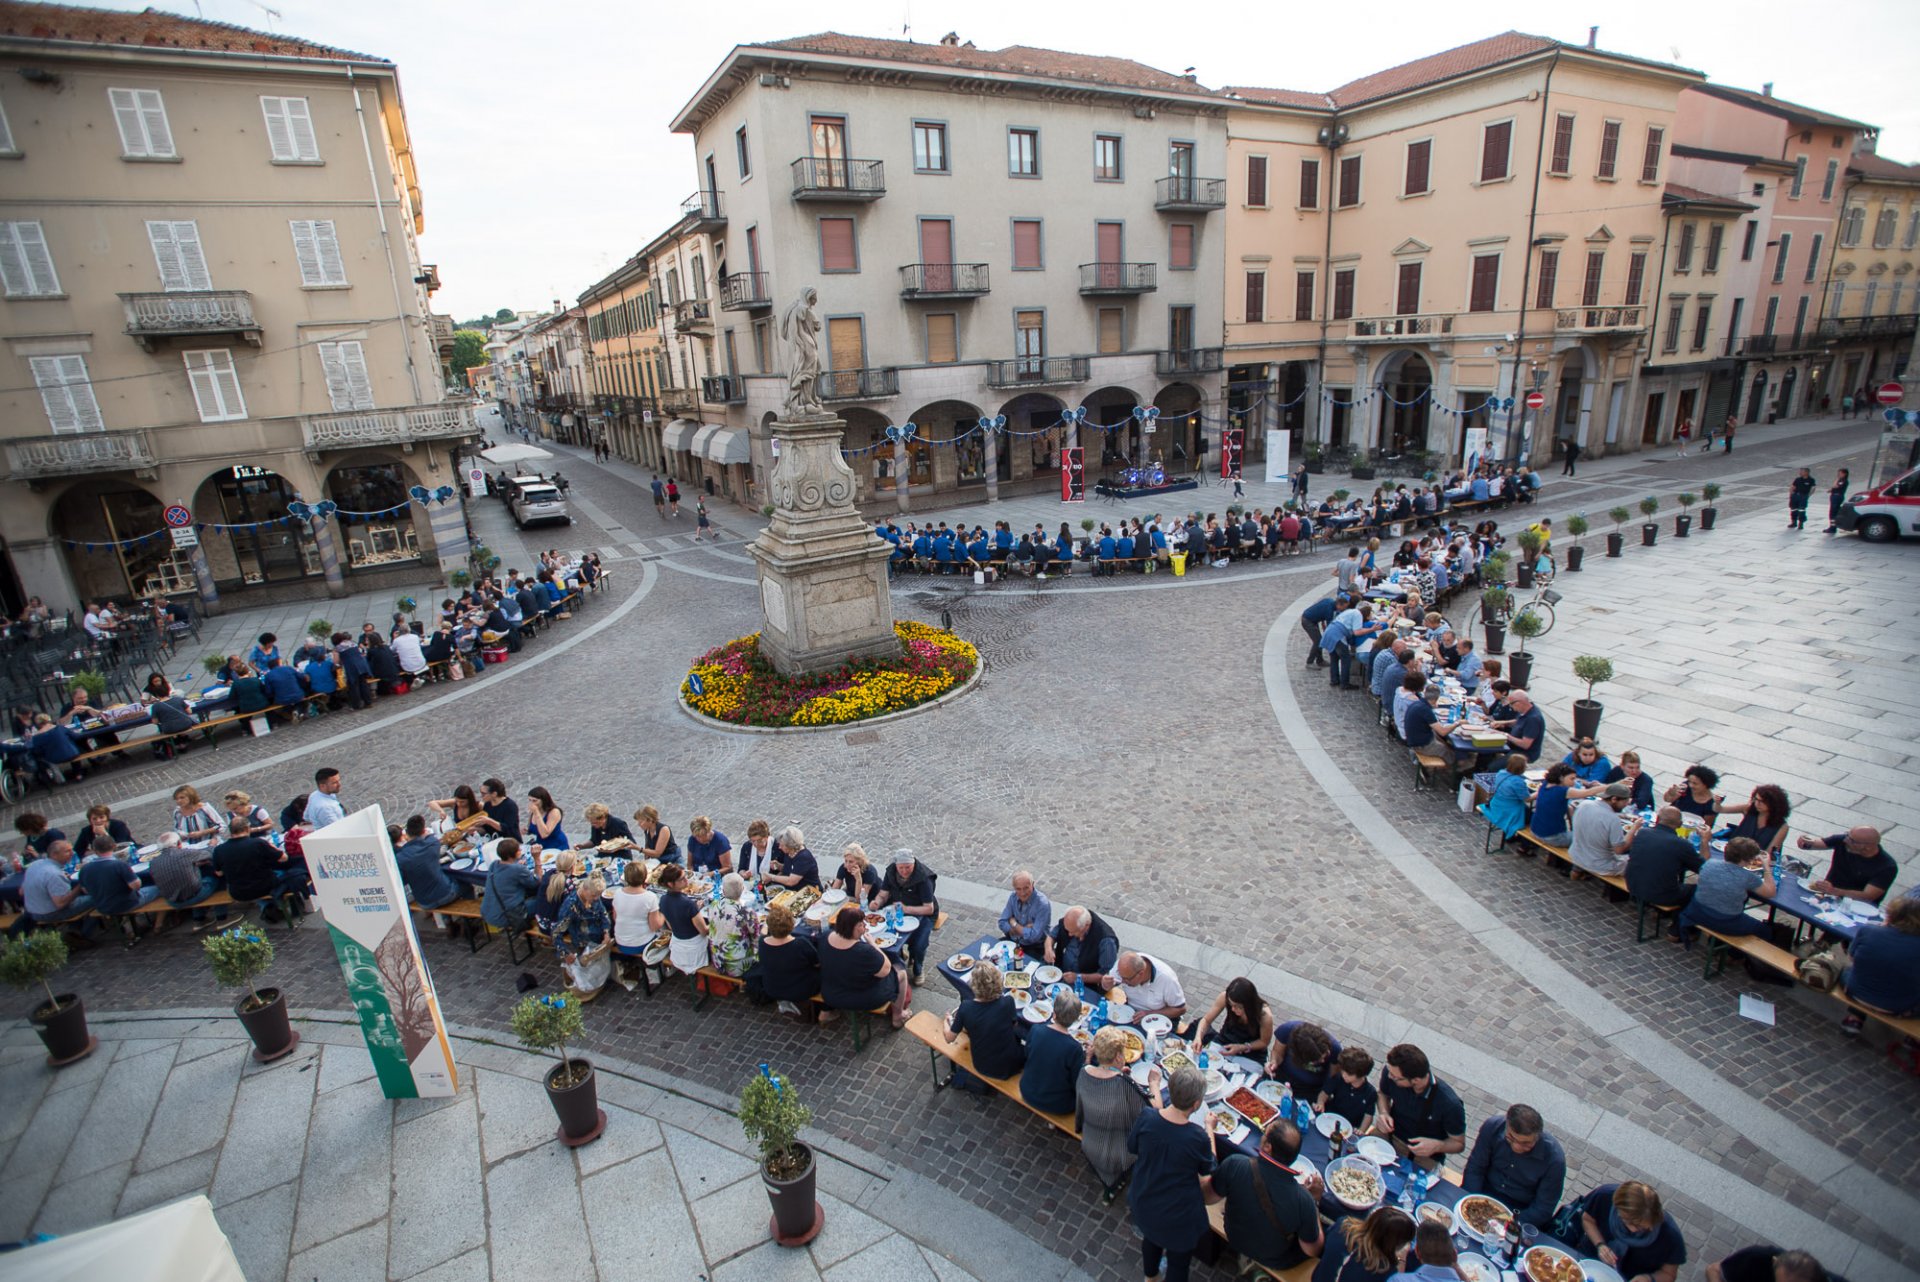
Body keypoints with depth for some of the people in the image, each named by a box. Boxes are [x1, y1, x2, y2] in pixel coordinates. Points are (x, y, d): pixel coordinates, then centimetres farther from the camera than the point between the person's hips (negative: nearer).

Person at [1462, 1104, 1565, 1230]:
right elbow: (1474, 1169, -6)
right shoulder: (1492, 1127, -16)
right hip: (1485, 1193, 0)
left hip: (1521, 1214, 0)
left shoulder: (1554, 1158, -21)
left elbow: (1543, 1209, -12)